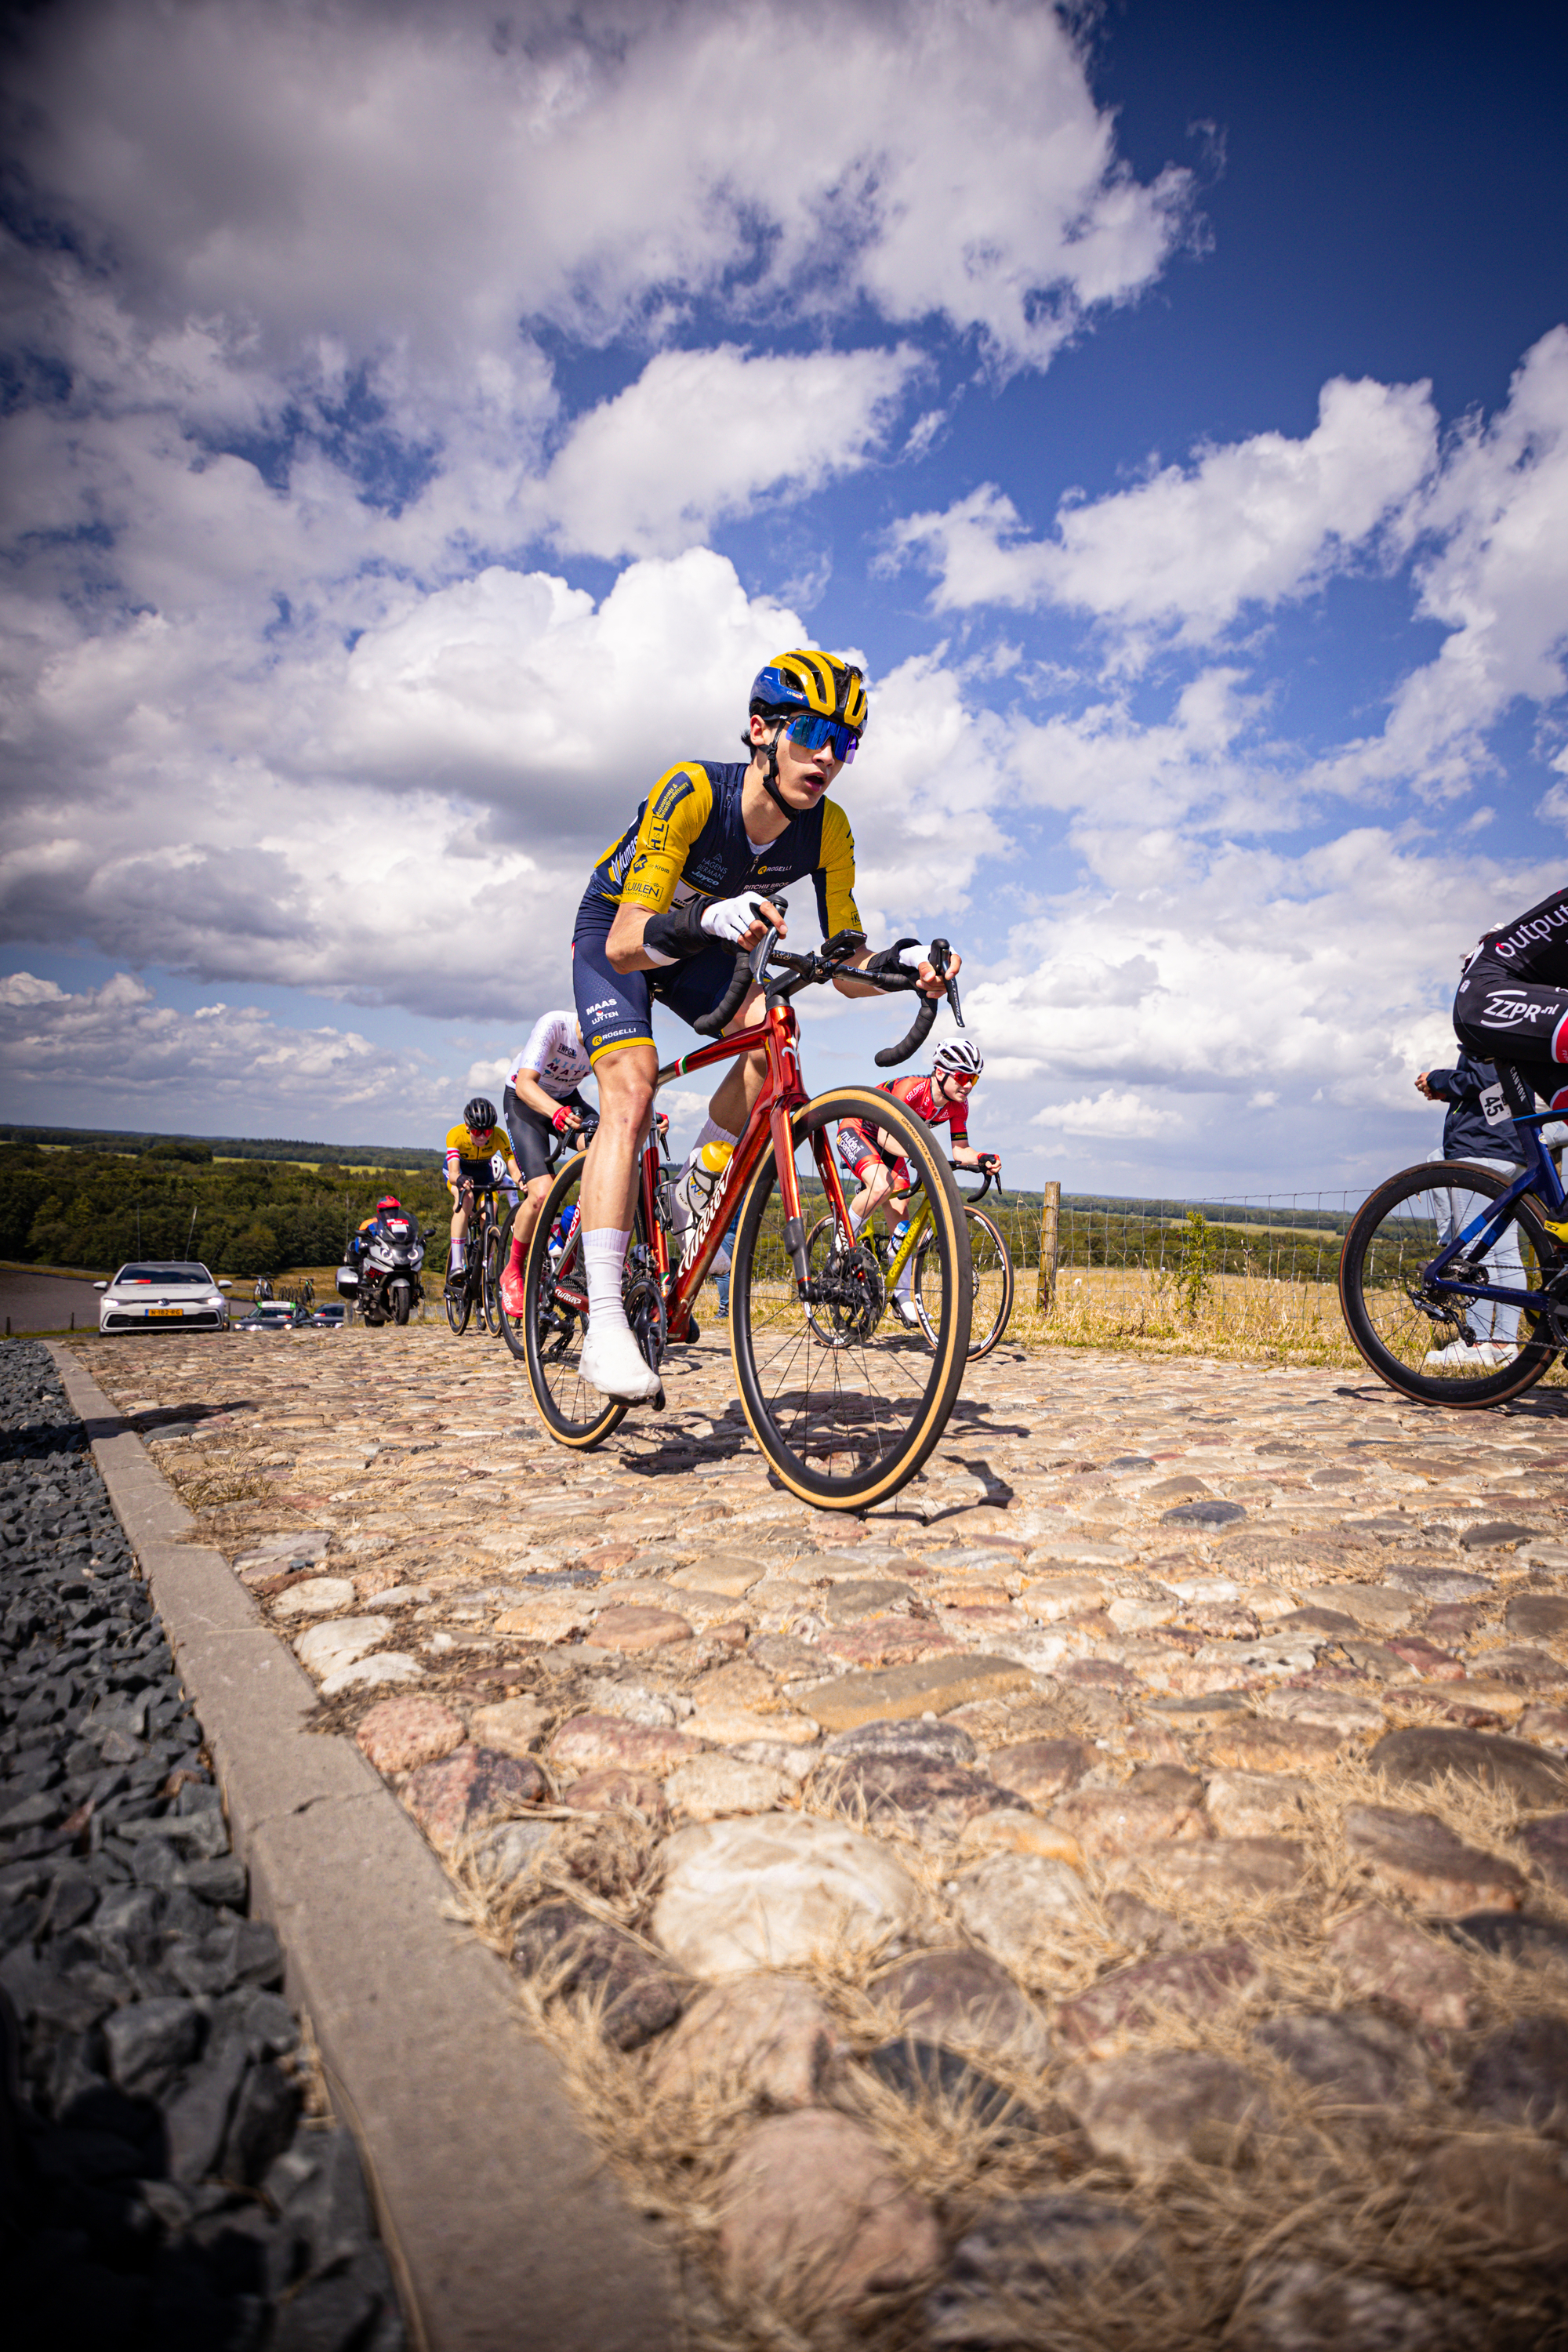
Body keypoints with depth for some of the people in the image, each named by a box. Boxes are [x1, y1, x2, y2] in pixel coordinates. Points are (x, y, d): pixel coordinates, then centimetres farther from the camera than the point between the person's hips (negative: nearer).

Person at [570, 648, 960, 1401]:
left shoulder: (826, 831, -19)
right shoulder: (691, 790, -33)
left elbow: (847, 968, -18)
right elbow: (627, 942, -39)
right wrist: (710, 920, -58)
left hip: (704, 942, 5)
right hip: (616, 932, -4)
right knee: (631, 1089, -24)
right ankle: (604, 1325, -27)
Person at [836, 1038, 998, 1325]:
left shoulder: (958, 1105, -14)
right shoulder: (910, 1088, -35)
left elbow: (960, 1150, -14)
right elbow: (886, 1136, -43)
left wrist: (982, 1159, -36)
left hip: (889, 1147, 7)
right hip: (857, 1131, -7)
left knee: (900, 1214, -3)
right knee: (882, 1185, -34)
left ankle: (904, 1296, 4)